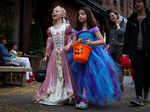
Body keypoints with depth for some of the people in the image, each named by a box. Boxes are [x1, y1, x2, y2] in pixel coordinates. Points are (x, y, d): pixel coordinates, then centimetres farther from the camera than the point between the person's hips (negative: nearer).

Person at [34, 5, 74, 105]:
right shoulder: (51, 29, 14)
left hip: (63, 53, -3)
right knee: (52, 74, 4)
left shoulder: (66, 26, 3)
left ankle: (65, 95, 5)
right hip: (54, 54, 4)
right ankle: (51, 94, 11)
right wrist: (46, 55, 6)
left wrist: (68, 46, -21)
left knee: (65, 72, -3)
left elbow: (69, 39, -2)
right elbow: (49, 42, 11)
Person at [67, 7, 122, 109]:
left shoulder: (93, 28, 2)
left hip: (92, 55, -4)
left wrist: (92, 43, -18)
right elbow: (72, 43, 13)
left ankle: (85, 100, -9)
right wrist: (77, 42, -8)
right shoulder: (77, 30, 14)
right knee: (80, 77, 3)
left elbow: (102, 41, -3)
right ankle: (79, 99, 11)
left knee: (88, 76, -9)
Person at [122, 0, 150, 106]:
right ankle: (139, 97, -10)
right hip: (135, 50, 1)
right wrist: (125, 51, 3)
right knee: (138, 73, -8)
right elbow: (127, 36, 11)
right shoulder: (131, 19, 13)